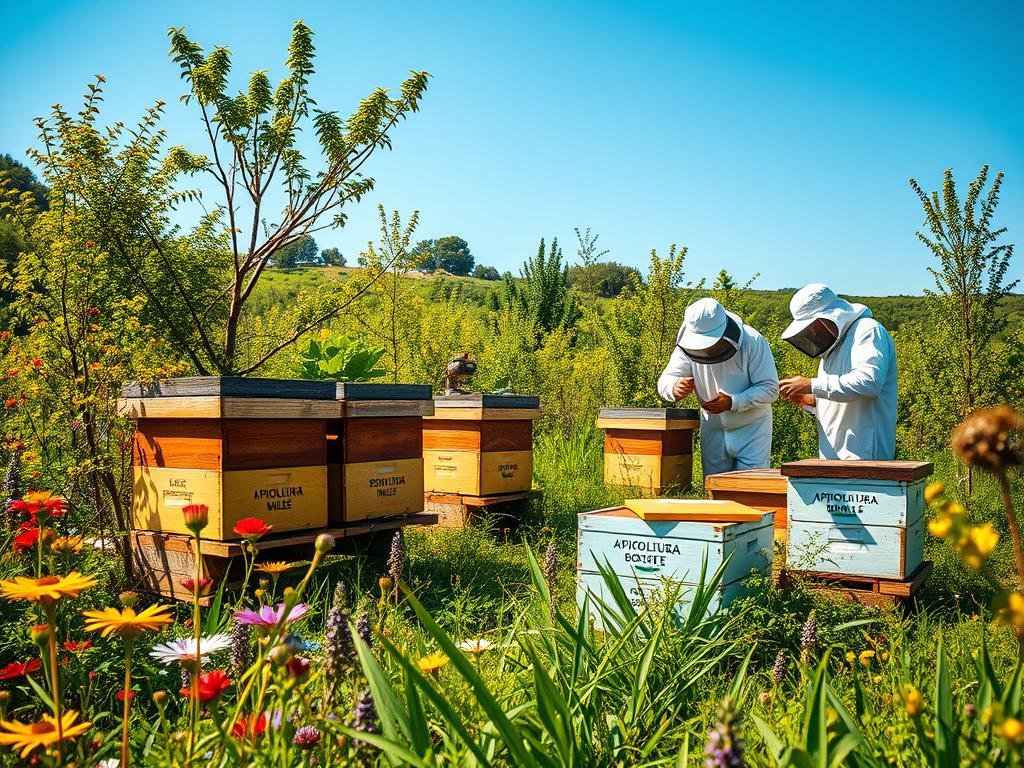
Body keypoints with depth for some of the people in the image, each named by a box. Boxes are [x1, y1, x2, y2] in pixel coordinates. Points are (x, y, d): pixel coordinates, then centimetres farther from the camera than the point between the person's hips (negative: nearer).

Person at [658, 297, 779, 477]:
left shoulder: (753, 342, -21)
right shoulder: (688, 346, -11)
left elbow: (770, 388, -20)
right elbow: (665, 381, -10)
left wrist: (733, 402, -33)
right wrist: (675, 388, -35)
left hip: (751, 430, -3)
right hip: (713, 431, 4)